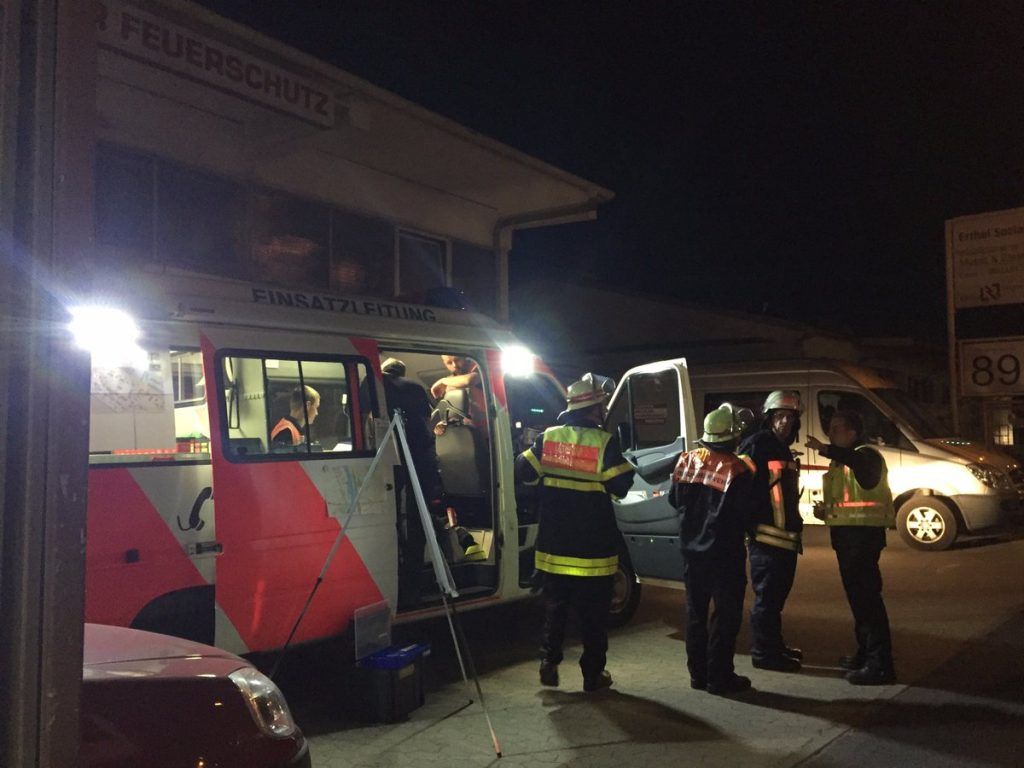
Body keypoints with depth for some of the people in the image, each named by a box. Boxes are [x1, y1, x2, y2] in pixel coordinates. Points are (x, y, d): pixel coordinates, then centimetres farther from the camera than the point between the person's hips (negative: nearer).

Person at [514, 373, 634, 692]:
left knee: (555, 606, 18)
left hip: (554, 546, 4)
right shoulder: (604, 441, -13)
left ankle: (549, 663, 21)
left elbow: (523, 472, 1)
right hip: (593, 548, -3)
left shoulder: (548, 437, -1)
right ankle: (593, 673, 16)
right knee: (593, 613, 9)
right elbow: (621, 485, -12)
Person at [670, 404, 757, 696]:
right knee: (726, 614, 4)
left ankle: (698, 673, 21)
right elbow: (745, 514, -12)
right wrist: (734, 532, 8)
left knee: (696, 611, 14)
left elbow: (674, 500, 8)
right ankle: (719, 677, 8)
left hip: (692, 549, 5)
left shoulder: (688, 460, -1)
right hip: (724, 552, -5)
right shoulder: (737, 470, -17)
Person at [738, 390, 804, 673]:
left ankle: (774, 646, 29)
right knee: (767, 596, -3)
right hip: (766, 536, -10)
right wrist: (750, 524, -22)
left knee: (777, 595, 18)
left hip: (786, 537, 10)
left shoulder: (784, 450, 19)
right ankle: (763, 652, 6)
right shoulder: (756, 445, -11)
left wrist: (796, 525, 21)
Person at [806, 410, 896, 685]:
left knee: (866, 595, -12)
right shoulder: (840, 463, 21)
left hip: (863, 533, -10)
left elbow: (860, 462, -38)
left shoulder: (866, 454, -10)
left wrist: (825, 449, -52)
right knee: (857, 594, 17)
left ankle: (880, 663, -10)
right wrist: (825, 511, 8)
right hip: (846, 534, 10)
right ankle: (865, 653, 28)